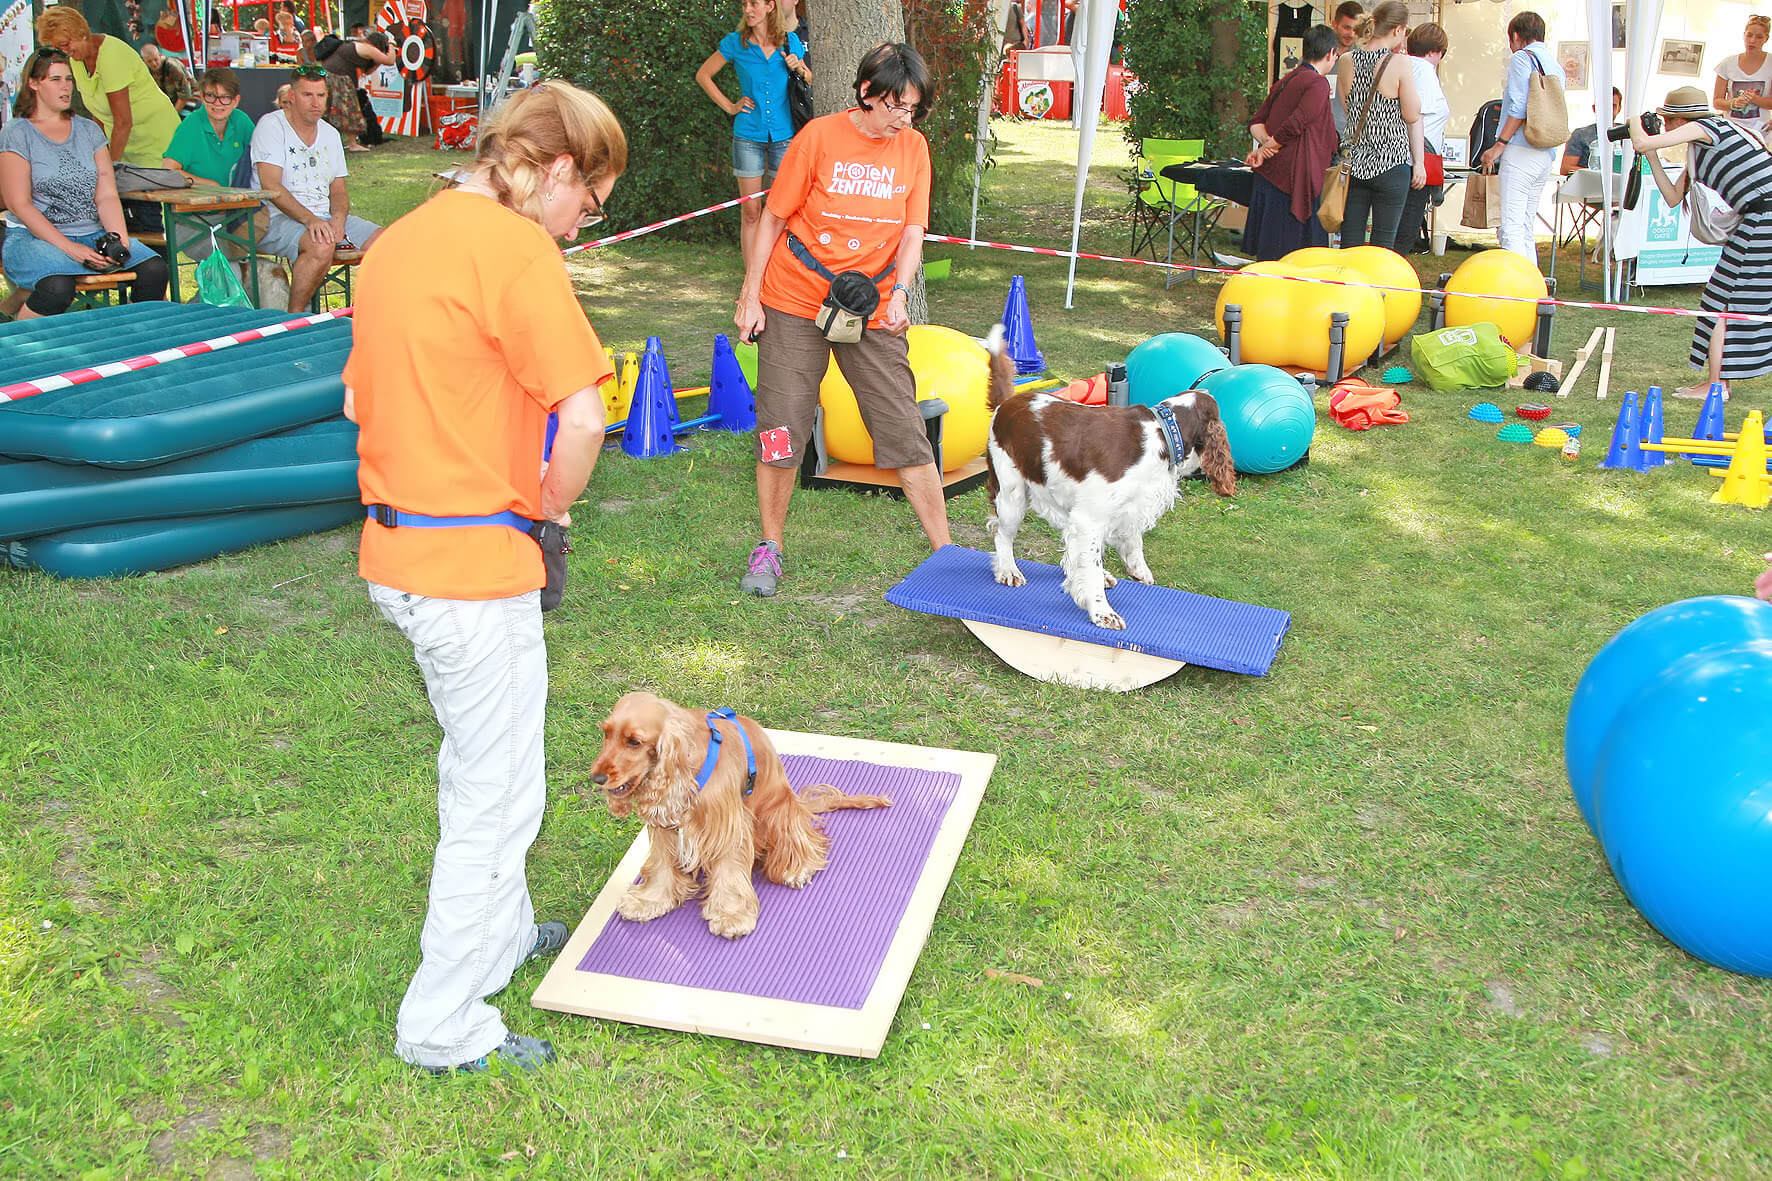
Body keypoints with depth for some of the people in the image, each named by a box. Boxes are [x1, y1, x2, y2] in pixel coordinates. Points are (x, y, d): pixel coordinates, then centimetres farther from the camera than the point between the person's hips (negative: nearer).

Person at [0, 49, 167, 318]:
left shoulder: (89, 130, 15)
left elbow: (107, 196, 8)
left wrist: (120, 238, -13)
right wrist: (70, 248, -19)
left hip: (93, 233, 5)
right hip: (33, 236, -4)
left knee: (154, 269, -23)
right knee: (57, 287, -37)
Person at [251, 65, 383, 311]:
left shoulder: (331, 135, 17)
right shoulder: (271, 126, -4)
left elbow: (339, 191, 17)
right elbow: (271, 186, -15)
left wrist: (338, 218, -8)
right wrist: (309, 219, -28)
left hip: (325, 217, 7)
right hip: (277, 218, -6)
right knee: (321, 246, -37)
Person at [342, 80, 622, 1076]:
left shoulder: (402, 239, 11)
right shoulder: (516, 248, -16)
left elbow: (360, 399, 18)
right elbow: (582, 417, -25)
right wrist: (552, 503, -7)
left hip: (397, 551, 9)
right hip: (476, 563, -9)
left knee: (478, 764, 25)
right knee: (500, 796, 4)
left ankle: (502, 934, 44)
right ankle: (445, 1027, 16)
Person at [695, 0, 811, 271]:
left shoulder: (791, 42, 4)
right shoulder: (735, 43, 0)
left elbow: (810, 81, 18)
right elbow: (703, 75, 12)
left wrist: (798, 68, -3)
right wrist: (729, 106, 5)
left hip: (783, 135, 1)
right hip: (748, 136, -1)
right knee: (751, 212, 1)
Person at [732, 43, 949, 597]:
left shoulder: (913, 147, 1)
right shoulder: (819, 137, -8)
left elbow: (913, 232, 0)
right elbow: (773, 219, -2)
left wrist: (897, 293, -18)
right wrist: (750, 296, -3)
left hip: (871, 311, 2)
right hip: (795, 305, -2)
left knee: (905, 432, -3)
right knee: (781, 427, 1)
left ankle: (944, 551, 7)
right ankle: (769, 550, 18)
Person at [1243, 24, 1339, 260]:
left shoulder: (1285, 81, 18)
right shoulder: (1318, 83, -9)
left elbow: (1256, 122, 13)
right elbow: (1294, 124, -18)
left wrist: (1266, 142, -5)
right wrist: (1266, 149, -9)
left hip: (1268, 176, 9)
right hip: (1293, 177, -9)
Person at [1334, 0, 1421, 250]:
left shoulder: (1346, 60, 2)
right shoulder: (1398, 63, -11)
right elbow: (1411, 116, -7)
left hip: (1353, 159, 4)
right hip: (1391, 161, -4)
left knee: (1350, 241, 6)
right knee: (1383, 241, 3)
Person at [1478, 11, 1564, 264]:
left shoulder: (1521, 59, -3)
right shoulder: (1556, 66, 20)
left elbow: (1520, 108, -13)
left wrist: (1500, 144, -11)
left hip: (1522, 151, -8)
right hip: (1547, 156, 8)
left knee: (1510, 229, -12)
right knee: (1527, 228, 13)